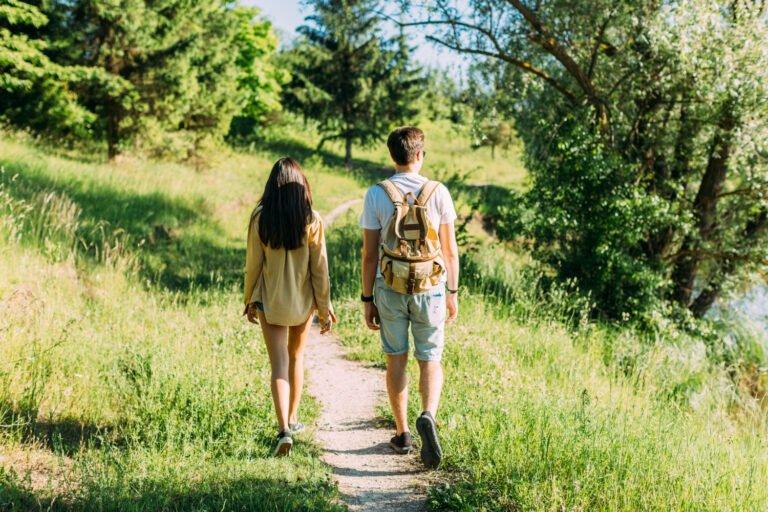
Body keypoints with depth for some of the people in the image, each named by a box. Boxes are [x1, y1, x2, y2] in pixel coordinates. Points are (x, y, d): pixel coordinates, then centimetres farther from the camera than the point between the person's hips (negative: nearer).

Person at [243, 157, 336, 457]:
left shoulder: (260, 218, -9)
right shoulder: (312, 220, -9)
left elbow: (253, 263, -4)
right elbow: (319, 267, -7)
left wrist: (249, 300, 10)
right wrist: (325, 307, 1)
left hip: (270, 302, -1)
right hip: (303, 302, 1)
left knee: (279, 365, 0)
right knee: (296, 357, 22)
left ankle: (284, 430, -14)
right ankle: (292, 420, 33)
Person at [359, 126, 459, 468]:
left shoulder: (376, 194, -6)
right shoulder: (438, 192, -5)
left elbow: (369, 254, -5)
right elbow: (450, 250, -1)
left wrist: (367, 299, 3)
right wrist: (453, 293, 9)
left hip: (389, 289, 0)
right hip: (430, 288, 0)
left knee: (396, 360, 13)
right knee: (430, 361, 8)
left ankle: (402, 434, 20)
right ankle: (428, 416, -18)